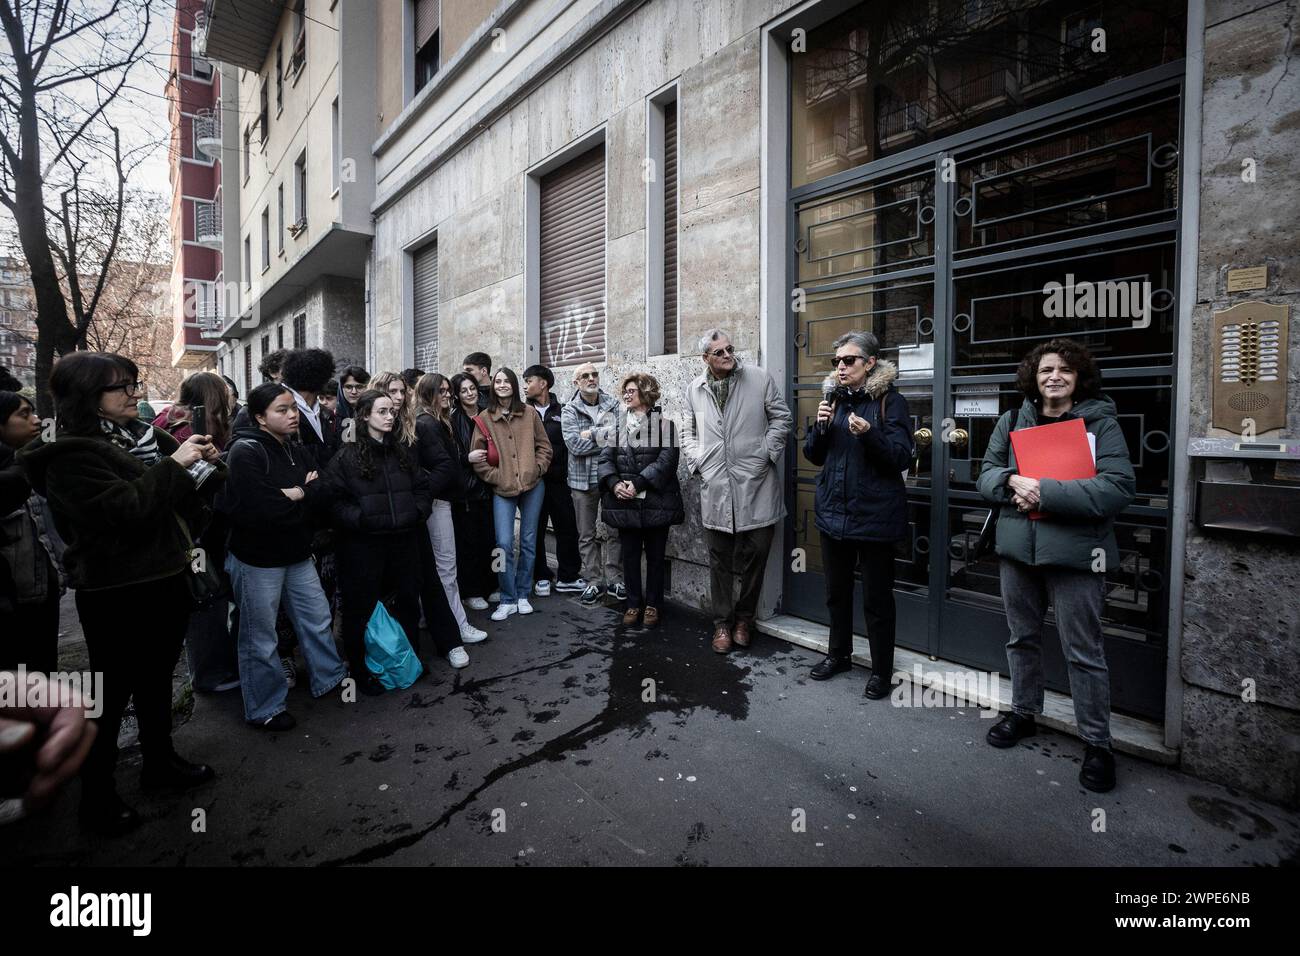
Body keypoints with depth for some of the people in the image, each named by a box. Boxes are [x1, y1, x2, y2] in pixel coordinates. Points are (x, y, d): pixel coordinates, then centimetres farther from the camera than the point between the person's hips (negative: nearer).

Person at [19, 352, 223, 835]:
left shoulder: (141, 435, 7)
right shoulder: (71, 456, -15)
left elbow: (180, 498, 13)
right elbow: (126, 509, -27)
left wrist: (202, 465, -5)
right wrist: (174, 464, -20)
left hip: (165, 579, 8)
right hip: (117, 595, -7)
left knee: (158, 677, 21)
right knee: (113, 691, 7)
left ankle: (159, 760, 39)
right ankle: (97, 792, 25)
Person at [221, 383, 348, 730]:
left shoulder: (295, 450, 8)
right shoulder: (246, 451, -17)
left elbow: (322, 490, 1)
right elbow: (258, 509, -28)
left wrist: (297, 494, -17)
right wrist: (300, 502, -14)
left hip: (296, 555, 8)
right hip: (257, 559, -7)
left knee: (317, 618, 18)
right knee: (261, 637, 7)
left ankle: (329, 678, 38)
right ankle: (264, 709, 24)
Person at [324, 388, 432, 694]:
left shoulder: (404, 451, 11)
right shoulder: (346, 456, -4)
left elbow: (424, 487, 13)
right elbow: (334, 500, -10)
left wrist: (417, 512, -3)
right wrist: (361, 519, -22)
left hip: (404, 540, 5)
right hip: (363, 543, -5)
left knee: (408, 600, 16)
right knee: (362, 606, 6)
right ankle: (360, 668, 23)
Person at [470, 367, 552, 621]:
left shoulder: (529, 414, 3)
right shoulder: (484, 419, 0)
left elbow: (544, 446, 8)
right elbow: (477, 457, 1)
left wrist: (537, 469, -4)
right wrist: (496, 476, -6)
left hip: (532, 486, 2)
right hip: (502, 489, -1)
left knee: (529, 542, 8)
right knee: (504, 544, -8)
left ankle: (523, 595, 23)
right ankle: (508, 600, 8)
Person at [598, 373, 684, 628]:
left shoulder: (663, 423, -2)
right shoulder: (618, 424, 11)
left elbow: (667, 459, -12)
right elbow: (606, 457, 3)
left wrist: (638, 483, -19)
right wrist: (614, 483, -16)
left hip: (656, 501, -3)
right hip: (625, 502, 3)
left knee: (655, 555, 8)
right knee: (630, 555, 10)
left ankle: (652, 604, 22)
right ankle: (633, 604, 23)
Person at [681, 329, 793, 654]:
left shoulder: (759, 379, 3)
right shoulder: (695, 390, 11)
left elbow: (781, 417, 5)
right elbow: (688, 431, 19)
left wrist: (768, 452, -5)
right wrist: (696, 462, 5)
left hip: (756, 485, -2)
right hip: (715, 489, 2)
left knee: (754, 556, 5)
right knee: (720, 561, 9)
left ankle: (744, 618, 25)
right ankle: (722, 623, 22)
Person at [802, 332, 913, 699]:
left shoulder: (889, 401, -6)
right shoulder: (833, 398, 9)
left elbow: (902, 457, -13)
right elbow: (813, 455, 9)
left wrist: (868, 434, -28)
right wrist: (820, 426, -10)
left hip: (874, 515, -5)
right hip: (833, 511, 5)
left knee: (877, 598, 5)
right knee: (836, 590, 17)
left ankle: (881, 670, 22)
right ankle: (839, 653, 36)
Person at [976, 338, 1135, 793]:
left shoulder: (1101, 422, -5)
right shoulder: (1012, 421, 9)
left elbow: (1119, 488, -15)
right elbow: (986, 475, 8)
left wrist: (1045, 492, -22)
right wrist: (1014, 481, -15)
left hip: (1074, 552, -4)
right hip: (1017, 548, 5)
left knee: (1084, 653, 4)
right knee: (1021, 638, 18)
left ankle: (1097, 743, 20)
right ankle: (1023, 714, 36)